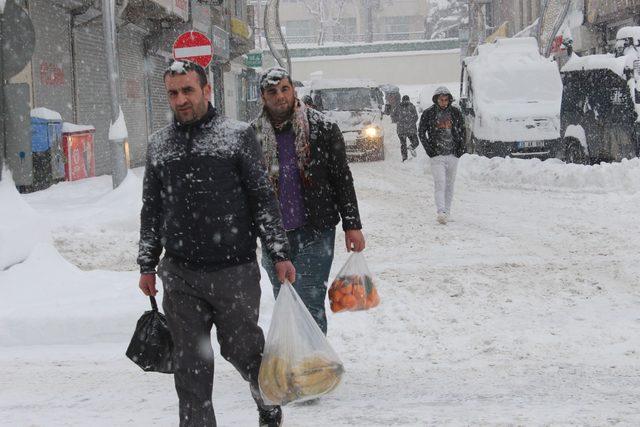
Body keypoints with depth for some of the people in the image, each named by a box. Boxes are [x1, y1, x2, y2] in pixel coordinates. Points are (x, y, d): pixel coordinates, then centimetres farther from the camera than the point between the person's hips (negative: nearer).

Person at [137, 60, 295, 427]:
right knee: (191, 363, 4)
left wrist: (280, 254, -5)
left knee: (241, 349, 7)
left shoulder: (238, 135, -1)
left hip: (235, 271, -3)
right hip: (179, 275, 3)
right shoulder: (159, 145, 10)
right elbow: (152, 210, 17)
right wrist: (147, 265, 14)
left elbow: (264, 198, -1)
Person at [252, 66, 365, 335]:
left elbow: (342, 178, 0)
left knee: (310, 304, -8)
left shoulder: (321, 128, -3)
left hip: (315, 232, -3)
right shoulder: (255, 135, 4)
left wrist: (352, 225, -2)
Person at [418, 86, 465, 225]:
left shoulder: (455, 113, 6)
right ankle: (441, 212, -24)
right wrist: (429, 150, -5)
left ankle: (447, 211, 19)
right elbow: (421, 132, 4)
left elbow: (462, 130, 15)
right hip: (437, 155, -3)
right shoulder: (428, 113, -1)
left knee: (449, 184, 10)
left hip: (453, 155, 3)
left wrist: (460, 148, 5)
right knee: (440, 184, -15)